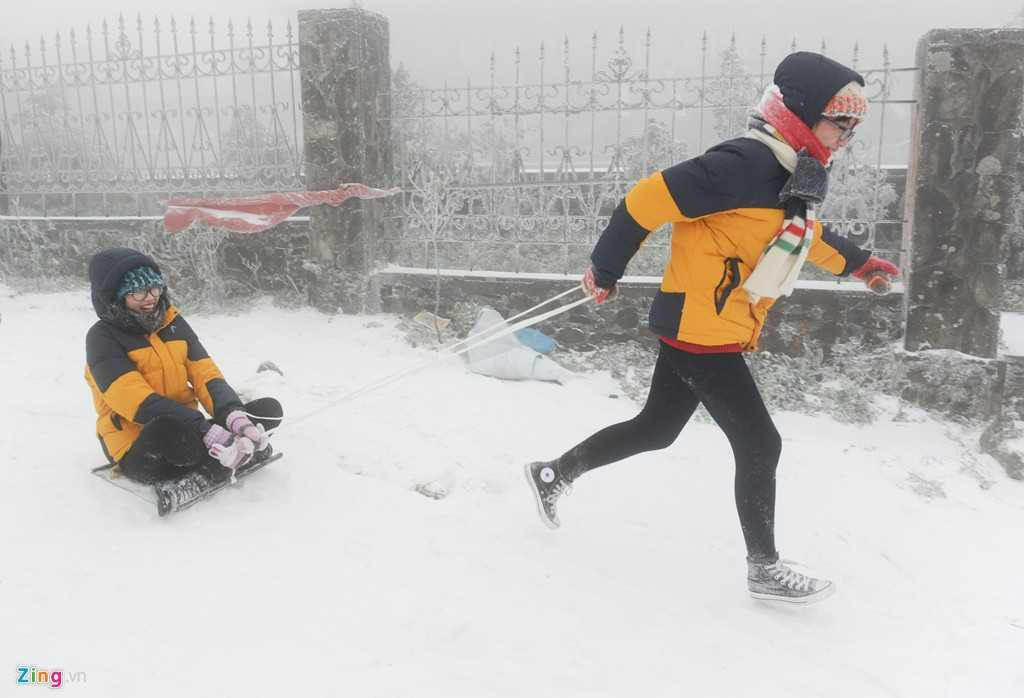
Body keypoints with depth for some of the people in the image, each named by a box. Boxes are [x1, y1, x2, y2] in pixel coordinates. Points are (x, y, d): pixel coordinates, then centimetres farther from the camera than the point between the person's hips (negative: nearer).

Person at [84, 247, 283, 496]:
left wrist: (233, 415, -22)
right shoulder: (103, 337, -9)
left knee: (269, 409, -6)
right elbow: (138, 401, -22)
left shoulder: (173, 323, 8)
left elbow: (205, 375, 0)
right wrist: (206, 431, -34)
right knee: (172, 430, -40)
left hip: (185, 428, 6)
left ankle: (203, 473, -20)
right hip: (139, 449, -6)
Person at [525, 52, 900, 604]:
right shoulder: (744, 164, -21)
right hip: (700, 331, -10)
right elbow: (647, 200, -21)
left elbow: (802, 234, 31)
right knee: (759, 444, -1)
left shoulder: (792, 179, 10)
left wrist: (856, 262, 40)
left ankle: (555, 472, 34)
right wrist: (605, 270, -13)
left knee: (655, 430, 19)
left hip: (701, 332, 10)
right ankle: (764, 568, 16)